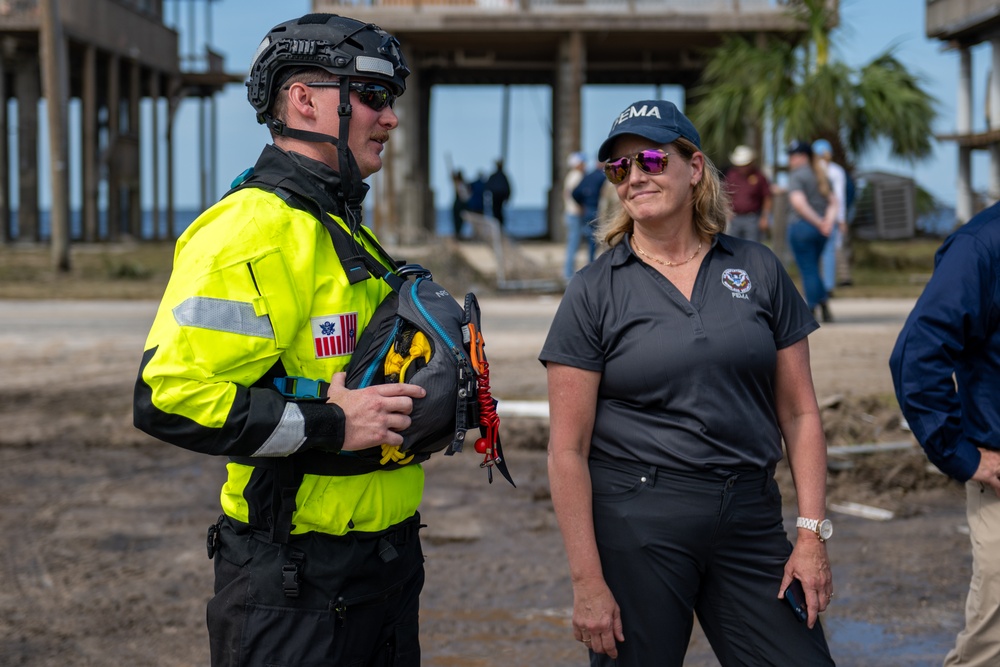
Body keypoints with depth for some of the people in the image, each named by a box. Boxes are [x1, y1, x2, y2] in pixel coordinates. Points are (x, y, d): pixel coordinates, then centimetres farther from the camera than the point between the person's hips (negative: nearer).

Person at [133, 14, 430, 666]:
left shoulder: (347, 229, 17)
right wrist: (329, 425, -23)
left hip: (387, 559, 9)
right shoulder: (254, 228, -17)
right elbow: (170, 394, -26)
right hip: (297, 581, -9)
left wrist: (413, 405, 12)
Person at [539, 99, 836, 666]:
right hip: (635, 524, -2)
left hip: (751, 522, 2)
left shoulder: (758, 270, 7)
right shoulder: (595, 292, 0)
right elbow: (568, 450, -4)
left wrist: (813, 532, -2)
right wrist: (587, 581, -9)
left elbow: (799, 413, 8)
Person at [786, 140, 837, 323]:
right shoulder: (821, 175, 15)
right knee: (813, 269, 18)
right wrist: (828, 221, -6)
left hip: (802, 225, -7)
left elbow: (798, 202, -23)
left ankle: (812, 312, -1)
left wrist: (818, 222, -18)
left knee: (808, 271, -2)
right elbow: (833, 201, 10)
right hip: (820, 231, 7)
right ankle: (824, 306, 9)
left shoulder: (797, 176, -10)